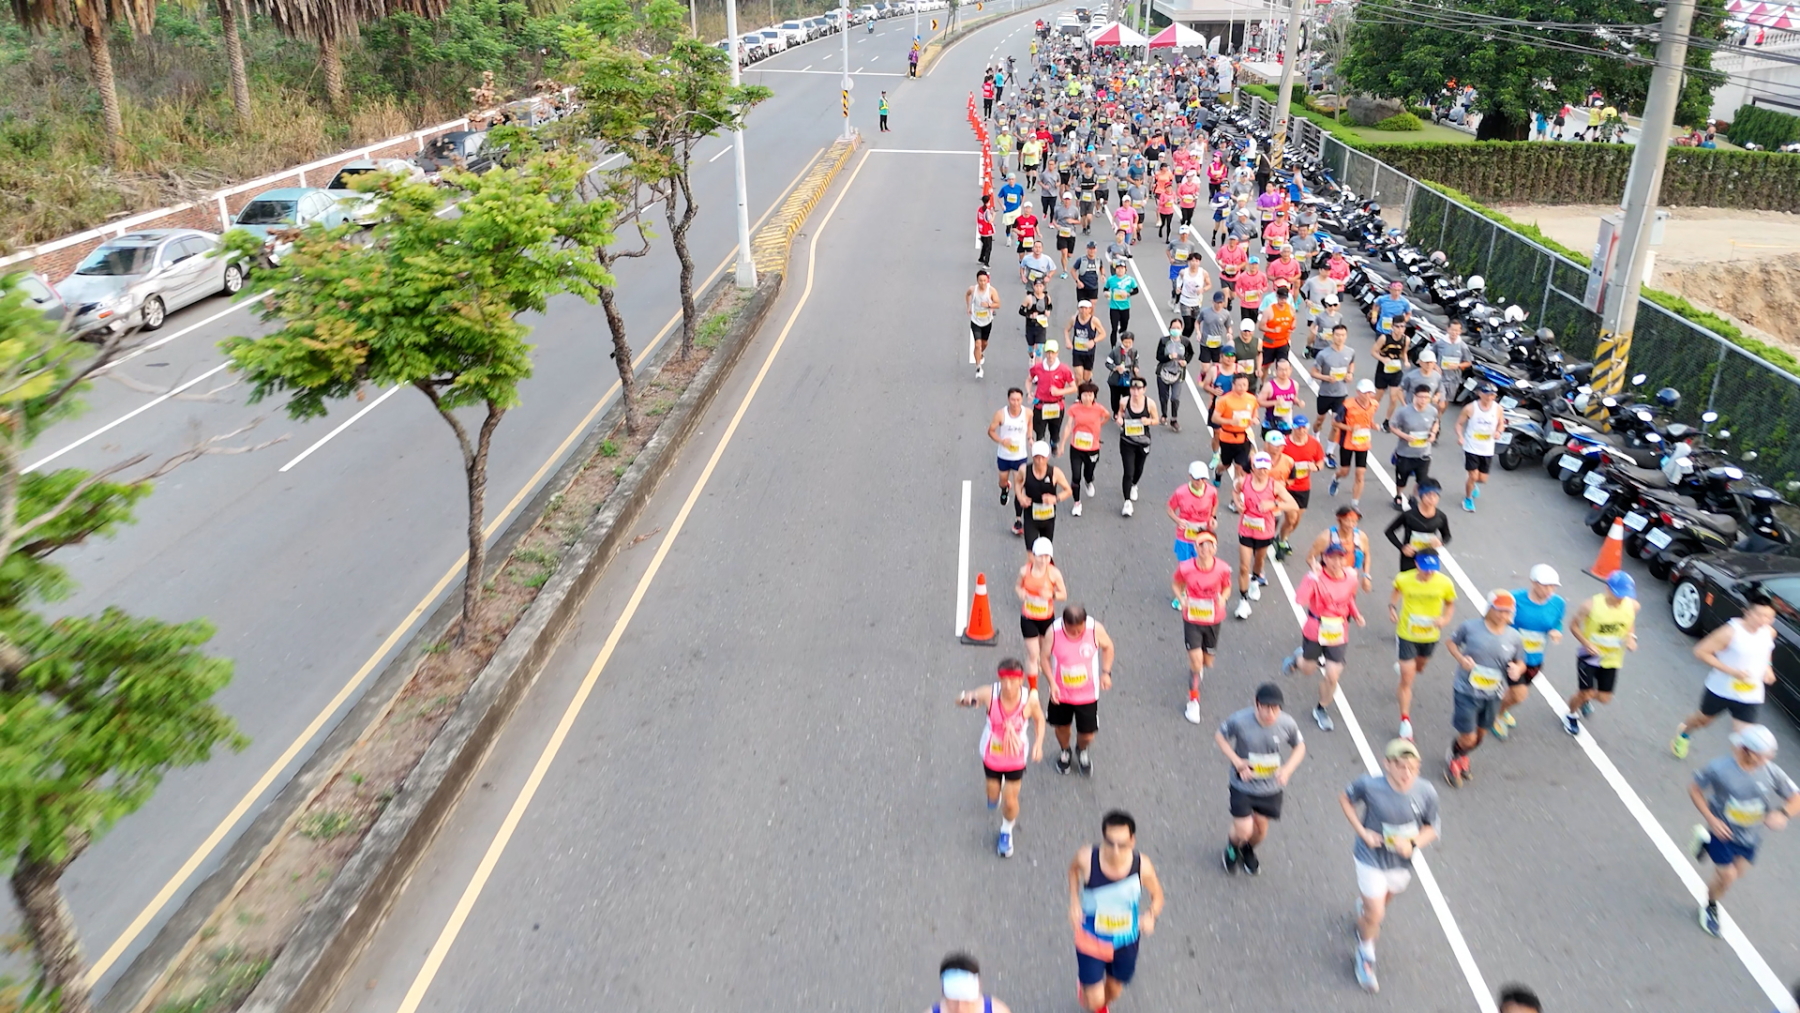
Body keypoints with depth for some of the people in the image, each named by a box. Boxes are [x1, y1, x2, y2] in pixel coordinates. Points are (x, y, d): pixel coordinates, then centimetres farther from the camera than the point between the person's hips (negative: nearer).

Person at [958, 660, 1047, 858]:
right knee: (993, 796, 21)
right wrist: (966, 698, -42)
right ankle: (995, 795, 61)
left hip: (1016, 758, 0)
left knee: (1010, 802, 10)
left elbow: (1039, 719, -5)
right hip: (991, 755, 1)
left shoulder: (1030, 700, -27)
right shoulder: (990, 694, -30)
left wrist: (1038, 743, -19)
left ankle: (1006, 832, 42)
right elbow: (960, 699, -18)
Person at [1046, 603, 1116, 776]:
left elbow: (1107, 647, -3)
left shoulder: (1095, 629, -23)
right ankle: (1065, 751, 55)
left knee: (1087, 734, 8)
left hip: (1087, 695, 0)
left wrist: (1106, 672, -11)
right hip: (1061, 693, 0)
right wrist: (1052, 683, -19)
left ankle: (1081, 751, 46)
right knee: (1061, 726, 21)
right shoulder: (1054, 631, -24)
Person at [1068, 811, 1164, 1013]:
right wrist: (1074, 902, -14)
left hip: (1125, 941, 2)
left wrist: (1151, 915, -29)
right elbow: (1074, 868, -3)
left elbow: (1157, 895, -8)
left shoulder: (1142, 867, -28)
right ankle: (1086, 990, 40)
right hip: (1092, 939, -1)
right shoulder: (1087, 858, -29)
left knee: (1114, 990, 24)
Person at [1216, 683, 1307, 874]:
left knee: (1261, 829, 18)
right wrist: (1236, 760, -21)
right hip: (1243, 785, -3)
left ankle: (1248, 850, 55)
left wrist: (1287, 769, -17)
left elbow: (1299, 746, -1)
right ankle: (1232, 845, 34)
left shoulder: (1287, 723, -19)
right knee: (1244, 831, -6)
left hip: (1271, 787, 3)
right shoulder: (1240, 720, -27)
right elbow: (1219, 735, -9)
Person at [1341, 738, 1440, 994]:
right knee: (1375, 915, -1)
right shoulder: (1369, 785, -29)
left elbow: (1431, 829, -7)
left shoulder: (1426, 792, -23)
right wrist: (1362, 831, -17)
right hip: (1372, 858, -3)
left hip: (1402, 862, 3)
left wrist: (1413, 844, -26)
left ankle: (1364, 909, 65)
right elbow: (1345, 799, -8)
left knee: (1384, 900, 28)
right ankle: (1365, 954, 30)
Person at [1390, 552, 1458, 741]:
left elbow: (1450, 604, -3)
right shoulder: (1403, 579, -20)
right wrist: (1392, 606, -12)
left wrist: (1445, 619, -21)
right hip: (1406, 635, -3)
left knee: (1418, 669, 31)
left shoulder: (1445, 583, -20)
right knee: (1407, 680, -2)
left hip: (1430, 635, 3)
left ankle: (1402, 668, 67)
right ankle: (1405, 721, 11)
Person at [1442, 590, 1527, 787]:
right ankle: (1452, 759, 34)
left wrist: (1517, 669, -19)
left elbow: (1521, 662, 5)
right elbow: (1451, 642, -1)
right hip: (1467, 691, -4)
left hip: (1493, 695, 4)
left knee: (1481, 734, 22)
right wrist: (1461, 659, -19)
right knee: (1468, 738, 0)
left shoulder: (1514, 637, -8)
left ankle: (1462, 758, 54)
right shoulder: (1470, 627, -16)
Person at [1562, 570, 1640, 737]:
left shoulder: (1632, 606, -16)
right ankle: (1571, 715, 33)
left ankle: (1586, 699, 47)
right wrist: (1587, 643, -26)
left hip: (1612, 658, 4)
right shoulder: (1591, 606, -27)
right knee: (1585, 693, 0)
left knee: (1604, 698, 10)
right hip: (1589, 655, -4)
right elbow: (1573, 625, -13)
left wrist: (1631, 637, -13)